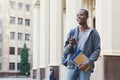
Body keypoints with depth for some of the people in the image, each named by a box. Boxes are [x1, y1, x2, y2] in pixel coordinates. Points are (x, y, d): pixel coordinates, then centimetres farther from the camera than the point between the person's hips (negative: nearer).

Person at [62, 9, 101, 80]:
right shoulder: (72, 32, 11)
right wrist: (70, 45, -14)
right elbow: (66, 50, 9)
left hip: (85, 67, -2)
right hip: (72, 66, 2)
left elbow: (97, 51, -3)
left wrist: (88, 63, -15)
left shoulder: (93, 33, 4)